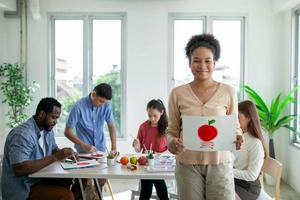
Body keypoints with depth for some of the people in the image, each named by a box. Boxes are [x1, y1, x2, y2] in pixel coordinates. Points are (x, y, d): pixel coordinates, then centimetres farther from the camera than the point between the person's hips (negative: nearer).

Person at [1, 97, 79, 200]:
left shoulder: (47, 129, 5)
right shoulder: (23, 134, -24)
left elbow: (54, 149, 19)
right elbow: (19, 169, -33)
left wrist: (64, 154, -5)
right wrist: (54, 157, -29)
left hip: (40, 178, 9)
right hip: (22, 188, -9)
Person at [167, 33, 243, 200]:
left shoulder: (228, 92, 2)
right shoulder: (177, 94, 1)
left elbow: (235, 126, 9)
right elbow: (172, 130, 6)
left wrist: (238, 138, -12)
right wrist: (171, 142, -15)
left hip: (220, 163, 0)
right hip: (187, 164, 0)